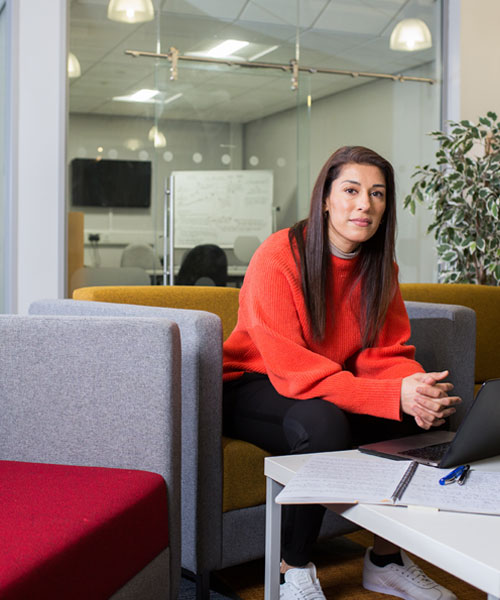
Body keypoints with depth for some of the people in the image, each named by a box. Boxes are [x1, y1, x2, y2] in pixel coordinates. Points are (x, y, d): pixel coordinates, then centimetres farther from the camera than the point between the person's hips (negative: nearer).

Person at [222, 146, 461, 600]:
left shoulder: (380, 266, -2)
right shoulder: (277, 259, -23)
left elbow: (387, 353, -6)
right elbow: (293, 371, -29)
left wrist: (416, 388, -31)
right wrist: (395, 395, -38)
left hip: (332, 389, 6)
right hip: (252, 390, -6)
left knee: (421, 414, -16)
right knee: (323, 422, -36)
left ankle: (386, 560, 1)